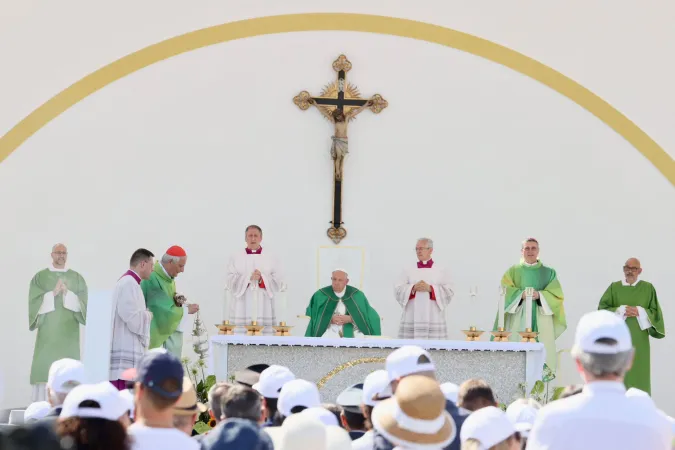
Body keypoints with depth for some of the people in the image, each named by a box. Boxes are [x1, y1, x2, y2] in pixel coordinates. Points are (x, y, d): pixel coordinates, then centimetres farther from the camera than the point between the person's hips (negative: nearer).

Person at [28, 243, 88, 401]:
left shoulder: (77, 278, 11)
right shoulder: (40, 277, 6)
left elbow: (83, 303, 2)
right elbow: (35, 301, -2)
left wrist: (67, 293, -13)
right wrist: (53, 293, -15)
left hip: (68, 332, 1)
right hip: (47, 331, -1)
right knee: (45, 365, -8)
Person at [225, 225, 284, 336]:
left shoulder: (270, 259, 10)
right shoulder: (236, 258, 9)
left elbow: (278, 284, 3)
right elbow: (230, 282, -1)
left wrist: (262, 279, -13)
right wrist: (249, 278, -15)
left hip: (263, 309, 0)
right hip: (242, 309, 0)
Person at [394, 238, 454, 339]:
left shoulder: (441, 271, 9)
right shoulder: (408, 271, 13)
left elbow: (448, 293, 0)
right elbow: (398, 290, 5)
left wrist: (430, 288, -12)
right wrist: (413, 288, -12)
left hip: (433, 319, -1)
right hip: (412, 320, 1)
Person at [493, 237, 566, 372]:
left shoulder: (549, 273, 13)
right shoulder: (513, 271, 12)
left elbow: (557, 295, 3)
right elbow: (505, 291, 1)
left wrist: (539, 295, -14)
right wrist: (521, 294, -17)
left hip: (540, 320, 0)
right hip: (518, 319, 0)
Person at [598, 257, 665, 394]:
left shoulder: (648, 288, 3)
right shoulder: (614, 287, 4)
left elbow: (656, 312, 3)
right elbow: (602, 309, 0)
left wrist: (639, 312, -13)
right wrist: (621, 310, -14)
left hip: (639, 339, 0)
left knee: (638, 372, -1)